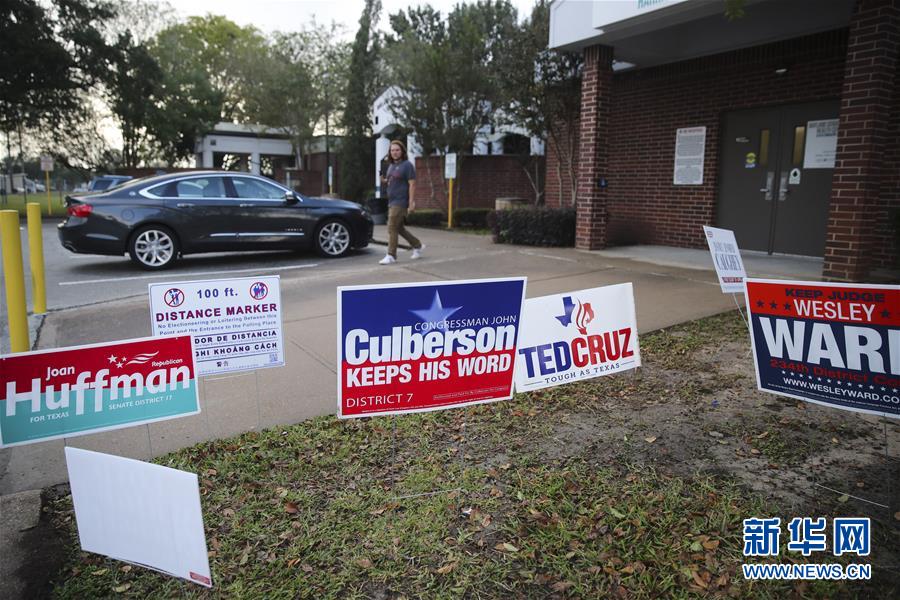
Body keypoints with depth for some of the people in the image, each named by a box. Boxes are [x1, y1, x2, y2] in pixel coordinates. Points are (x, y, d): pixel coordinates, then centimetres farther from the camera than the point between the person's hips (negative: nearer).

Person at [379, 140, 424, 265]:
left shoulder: (407, 165, -9)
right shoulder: (391, 165, 15)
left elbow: (412, 184, -15)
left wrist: (411, 202, -19)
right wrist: (385, 180, 9)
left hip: (400, 202, -9)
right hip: (391, 201, 9)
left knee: (392, 228, -11)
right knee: (399, 228, 14)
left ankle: (391, 256, -6)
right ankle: (418, 246, 30)